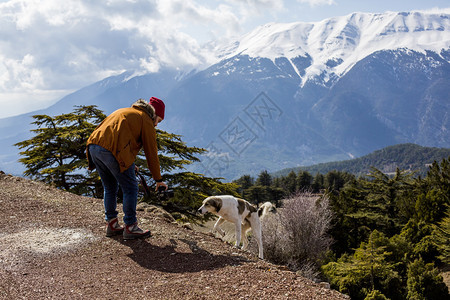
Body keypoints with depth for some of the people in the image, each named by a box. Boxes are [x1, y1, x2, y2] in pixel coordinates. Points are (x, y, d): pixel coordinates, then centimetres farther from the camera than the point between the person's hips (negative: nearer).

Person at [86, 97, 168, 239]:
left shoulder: (125, 111, 32)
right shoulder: (146, 121, 7)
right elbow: (151, 153, 7)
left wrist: (129, 164, 45)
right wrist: (158, 179, 15)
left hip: (94, 146, 8)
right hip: (113, 152, -8)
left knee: (110, 188, 22)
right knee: (130, 189, 7)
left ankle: (111, 225, 28)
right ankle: (130, 227, 13)